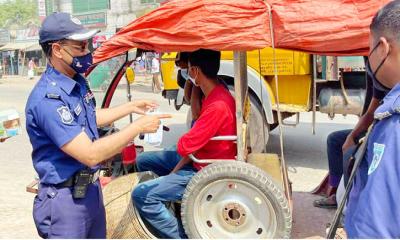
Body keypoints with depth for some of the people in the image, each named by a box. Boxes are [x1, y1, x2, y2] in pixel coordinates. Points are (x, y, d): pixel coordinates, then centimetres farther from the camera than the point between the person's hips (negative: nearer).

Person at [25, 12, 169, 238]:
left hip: (92, 188, 9)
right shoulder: (48, 99, -27)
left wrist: (131, 107, 19)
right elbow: (91, 154, -30)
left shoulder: (78, 82, 3)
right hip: (66, 199, -9)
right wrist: (138, 126, -24)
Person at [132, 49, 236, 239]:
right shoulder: (214, 93, 1)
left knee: (141, 195, -18)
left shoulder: (218, 106, -29)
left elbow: (184, 147, -25)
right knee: (142, 161, 17)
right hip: (197, 156, 10)